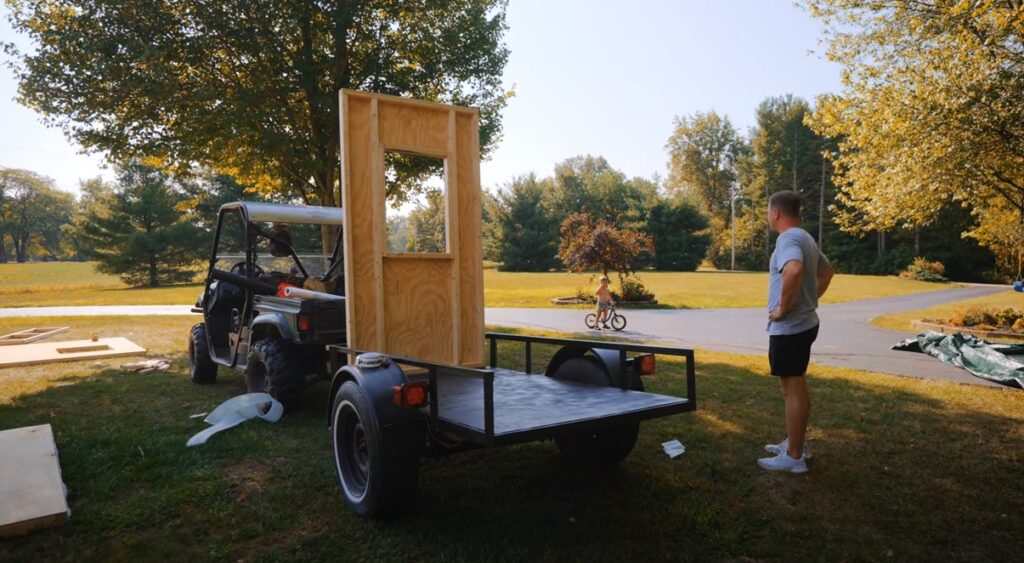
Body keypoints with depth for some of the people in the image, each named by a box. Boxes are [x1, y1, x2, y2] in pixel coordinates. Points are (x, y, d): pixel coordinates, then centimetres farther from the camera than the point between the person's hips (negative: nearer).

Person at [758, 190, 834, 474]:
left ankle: (794, 457, 7)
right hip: (803, 323, 10)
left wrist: (783, 307, -27)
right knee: (795, 388, 20)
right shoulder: (805, 237, 14)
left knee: (793, 391, -2)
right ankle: (796, 443, 32)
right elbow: (827, 270, 29)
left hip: (789, 328, -10)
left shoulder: (788, 239, -19)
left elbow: (794, 271, -40)